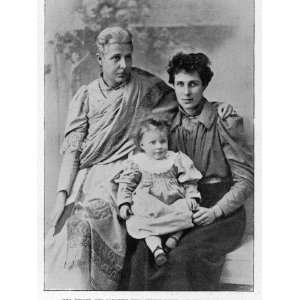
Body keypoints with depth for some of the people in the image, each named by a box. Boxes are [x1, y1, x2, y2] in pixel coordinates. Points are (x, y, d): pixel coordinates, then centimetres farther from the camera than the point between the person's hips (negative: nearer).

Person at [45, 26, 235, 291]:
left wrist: (216, 106, -2)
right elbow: (72, 149, 3)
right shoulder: (85, 96, 9)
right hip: (87, 174, 3)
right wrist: (62, 195, -8)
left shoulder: (144, 85, 8)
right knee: (70, 224, -20)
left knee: (90, 217, -27)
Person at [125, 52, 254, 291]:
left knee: (185, 256, -29)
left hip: (223, 211, -4)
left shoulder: (226, 122, -6)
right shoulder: (169, 126, 8)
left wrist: (216, 211, -17)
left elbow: (246, 180, -5)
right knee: (142, 251, -22)